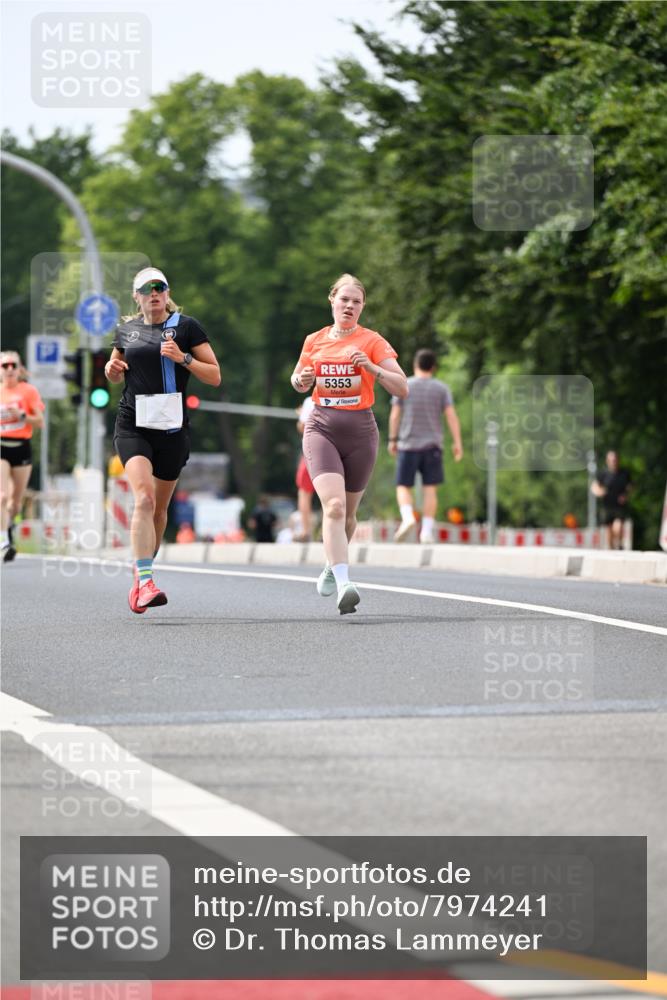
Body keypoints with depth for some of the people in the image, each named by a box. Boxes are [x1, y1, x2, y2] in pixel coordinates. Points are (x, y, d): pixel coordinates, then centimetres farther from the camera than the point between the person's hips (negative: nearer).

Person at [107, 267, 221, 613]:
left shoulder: (185, 327, 2)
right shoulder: (126, 329, 10)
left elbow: (215, 376, 0)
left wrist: (183, 358, -14)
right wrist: (112, 369, 3)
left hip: (172, 428, 0)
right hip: (133, 426, 0)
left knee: (159, 507, 11)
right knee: (144, 498, -21)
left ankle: (142, 574, 32)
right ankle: (145, 582, -27)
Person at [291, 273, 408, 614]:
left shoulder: (372, 342, -1)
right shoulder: (314, 341, 7)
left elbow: (402, 388, -7)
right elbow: (299, 384, 23)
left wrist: (372, 368, -22)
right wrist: (301, 379, -1)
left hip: (360, 430, 0)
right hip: (322, 428, 0)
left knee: (348, 512, 12)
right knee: (333, 505, -20)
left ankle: (333, 566, 41)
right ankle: (343, 586, -30)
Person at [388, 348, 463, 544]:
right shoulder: (441, 388, 1)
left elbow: (394, 415, -1)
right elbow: (451, 415, -5)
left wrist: (392, 440, 7)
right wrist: (457, 443, -5)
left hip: (408, 446, -1)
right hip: (432, 446, 1)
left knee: (403, 487, 6)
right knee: (430, 489, 5)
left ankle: (407, 517, -19)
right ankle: (427, 531, -3)